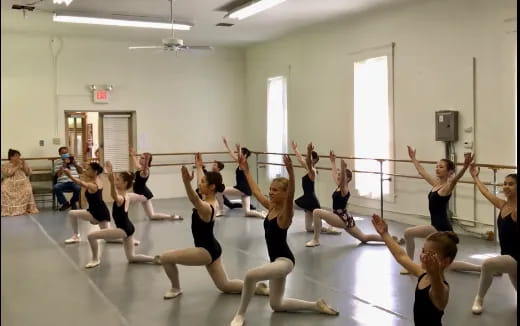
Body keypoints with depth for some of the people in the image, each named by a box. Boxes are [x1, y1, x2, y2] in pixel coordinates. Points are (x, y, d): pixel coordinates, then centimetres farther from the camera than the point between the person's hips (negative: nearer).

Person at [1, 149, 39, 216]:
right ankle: (8, 210, -23)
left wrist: (24, 165, -4)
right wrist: (17, 166, -9)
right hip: (10, 183, -1)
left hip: (22, 183, 1)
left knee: (27, 190, -33)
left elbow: (30, 173, 7)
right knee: (4, 191, -33)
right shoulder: (5, 165, 11)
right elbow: (8, 173, -9)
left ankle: (26, 208, -24)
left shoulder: (23, 163, 18)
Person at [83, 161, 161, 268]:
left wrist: (112, 182, -65)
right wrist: (110, 171, 16)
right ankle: (154, 259, 8)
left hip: (123, 229, -9)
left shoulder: (120, 198, -22)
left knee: (91, 236, -8)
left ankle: (95, 259, 9)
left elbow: (114, 196, -48)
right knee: (132, 258, 19)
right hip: (128, 228, 9)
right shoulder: (126, 195, 3)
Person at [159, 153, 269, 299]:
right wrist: (199, 166, 34)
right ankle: (258, 288, 11)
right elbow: (201, 184, 23)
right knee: (225, 286, 18)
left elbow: (194, 199, -49)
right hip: (212, 249, 10)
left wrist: (186, 182, -67)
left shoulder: (206, 208, -25)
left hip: (206, 251, -10)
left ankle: (176, 288, 15)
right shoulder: (212, 201, 3)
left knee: (165, 257, -3)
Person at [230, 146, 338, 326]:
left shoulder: (286, 213, -16)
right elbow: (256, 191, 15)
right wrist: (245, 169, 15)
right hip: (277, 261, 10)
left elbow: (290, 196, -36)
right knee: (276, 304, 19)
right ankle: (317, 305, 27)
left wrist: (290, 172, -50)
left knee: (250, 275, -30)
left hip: (284, 261, -10)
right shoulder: (270, 207, 5)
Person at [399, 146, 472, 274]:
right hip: (438, 226, 9)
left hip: (441, 227, -9)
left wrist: (465, 166, -53)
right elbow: (422, 171, 24)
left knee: (408, 233, -10)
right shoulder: (435, 183, 10)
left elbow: (456, 178, -35)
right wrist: (413, 158, 34)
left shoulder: (447, 187, -12)